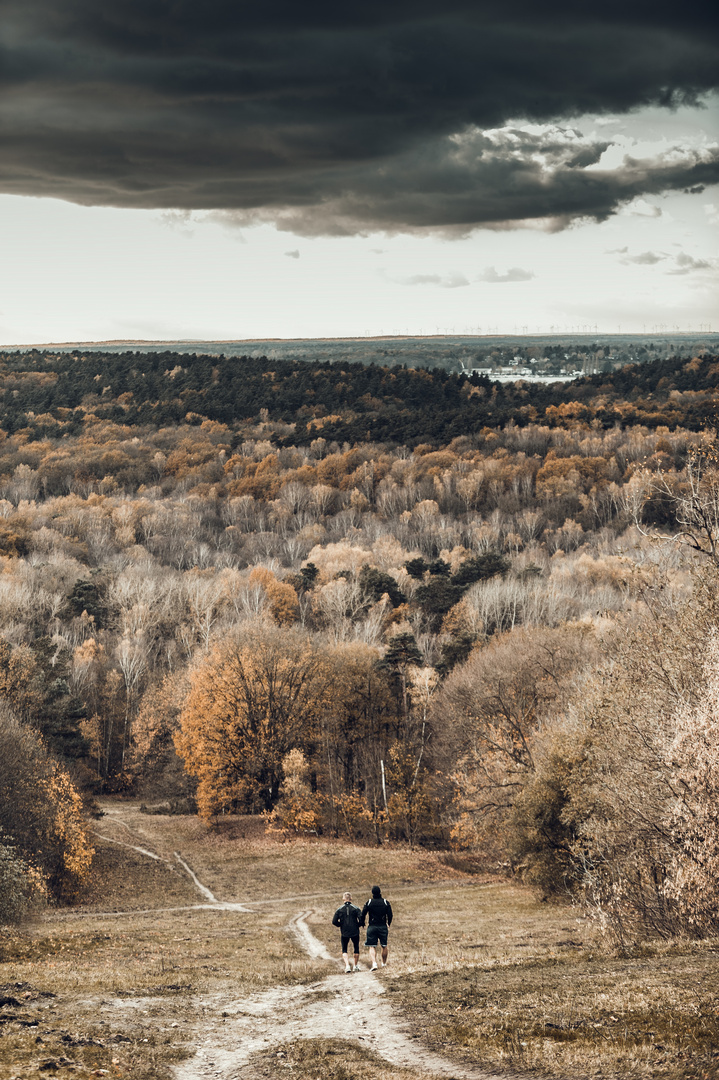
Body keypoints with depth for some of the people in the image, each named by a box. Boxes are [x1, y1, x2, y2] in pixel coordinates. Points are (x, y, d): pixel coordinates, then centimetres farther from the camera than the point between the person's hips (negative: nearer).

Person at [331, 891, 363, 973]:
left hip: (344, 933, 0)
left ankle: (347, 965, -11)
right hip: (355, 932, 0)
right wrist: (358, 925, 8)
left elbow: (334, 922, -5)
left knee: (344, 950, 9)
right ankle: (356, 965, 27)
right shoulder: (356, 909, -5)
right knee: (356, 948, 19)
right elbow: (361, 921, -13)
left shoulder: (339, 909, -1)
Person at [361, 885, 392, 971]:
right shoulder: (386, 902, -1)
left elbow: (363, 914, -4)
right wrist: (388, 924, 18)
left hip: (372, 927, -1)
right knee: (384, 946, 16)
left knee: (372, 947, -1)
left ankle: (374, 963, -19)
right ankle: (384, 963, 29)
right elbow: (390, 915, 1)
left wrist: (362, 923, 12)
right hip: (383, 926, 1)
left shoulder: (369, 902, -4)